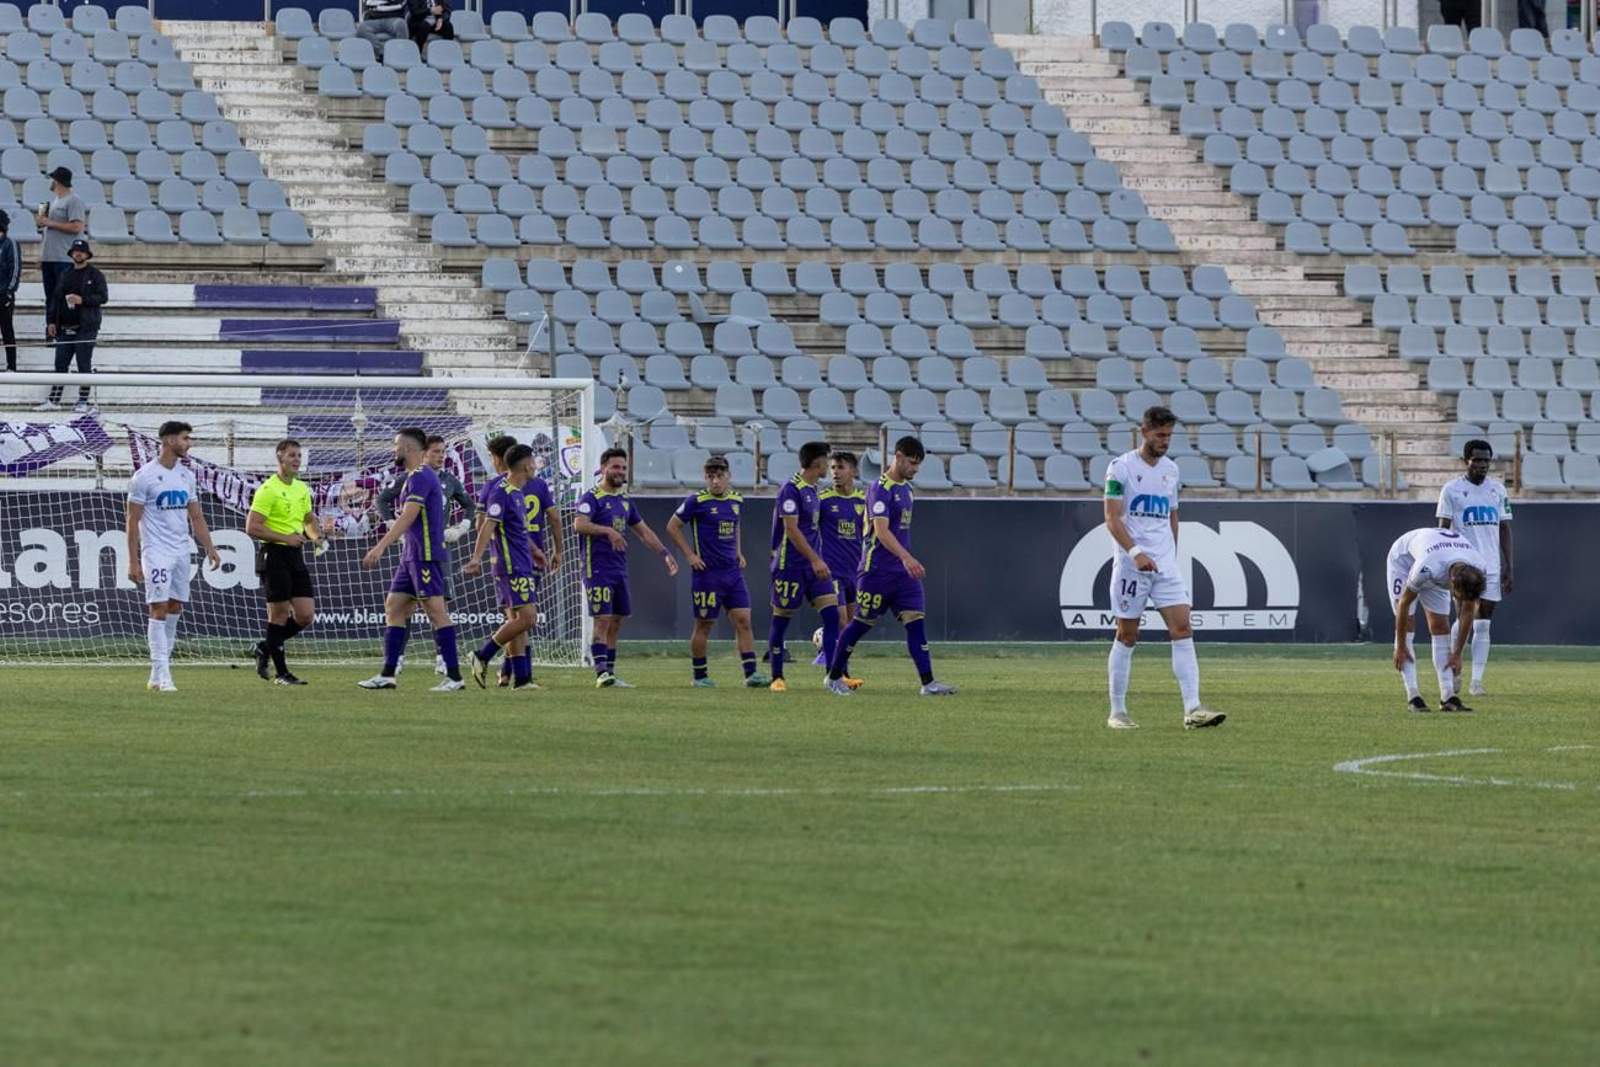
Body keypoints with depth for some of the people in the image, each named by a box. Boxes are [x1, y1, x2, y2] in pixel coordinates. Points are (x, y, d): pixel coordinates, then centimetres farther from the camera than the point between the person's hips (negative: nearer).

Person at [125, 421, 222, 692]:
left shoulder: (186, 476, 11)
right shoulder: (145, 476, -8)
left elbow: (196, 517, 17)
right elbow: (133, 521, -7)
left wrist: (210, 548, 8)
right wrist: (133, 562, -12)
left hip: (181, 551, 7)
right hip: (157, 553, -7)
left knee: (174, 609, 6)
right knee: (159, 609, -11)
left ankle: (157, 676, 12)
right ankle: (162, 674, -12)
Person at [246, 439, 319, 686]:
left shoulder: (302, 489, 13)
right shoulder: (268, 490, -11)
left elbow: (309, 519, 28)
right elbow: (252, 527, -16)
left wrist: (315, 535, 5)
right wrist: (285, 537, -20)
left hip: (296, 555, 7)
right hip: (274, 555, -7)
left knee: (306, 615, 2)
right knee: (279, 614, -3)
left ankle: (265, 647, 21)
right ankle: (280, 673, 4)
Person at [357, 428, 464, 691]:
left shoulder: (420, 477, -14)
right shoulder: (416, 476, 18)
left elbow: (408, 517, -23)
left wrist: (380, 548, -28)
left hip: (426, 557, -10)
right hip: (412, 556, 10)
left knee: (436, 612, -9)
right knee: (394, 607, 8)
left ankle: (454, 676, -9)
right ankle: (388, 674, 8)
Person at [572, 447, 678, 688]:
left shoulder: (624, 500, 17)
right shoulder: (592, 498, -8)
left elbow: (644, 532, 24)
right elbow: (579, 525, -25)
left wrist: (665, 554, 18)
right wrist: (607, 530, -36)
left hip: (619, 570, 8)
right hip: (598, 570, -8)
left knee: (615, 623, 8)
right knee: (603, 621, -13)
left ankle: (610, 674, 13)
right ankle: (601, 673, -17)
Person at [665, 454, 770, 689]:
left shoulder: (736, 501, 9)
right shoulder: (697, 501, -8)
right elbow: (672, 527, -2)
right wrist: (689, 555, -7)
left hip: (732, 571, 5)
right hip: (707, 572, -5)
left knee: (743, 621, -3)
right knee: (704, 625, 2)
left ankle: (751, 674, -4)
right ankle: (700, 676, 13)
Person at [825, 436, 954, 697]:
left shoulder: (906, 488, 13)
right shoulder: (881, 488, -14)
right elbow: (881, 529, -25)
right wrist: (906, 558, -36)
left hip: (903, 572, 7)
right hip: (877, 570, -7)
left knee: (916, 622, -4)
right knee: (862, 623, 2)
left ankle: (928, 683, -9)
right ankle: (834, 676, 18)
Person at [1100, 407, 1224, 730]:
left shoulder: (1170, 470, 14)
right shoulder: (1121, 467, -5)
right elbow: (1112, 518, -12)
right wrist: (1136, 552, -24)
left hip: (1165, 566, 5)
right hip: (1131, 565, -5)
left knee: (1182, 631, -8)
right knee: (1127, 636, 1)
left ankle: (1192, 709, -15)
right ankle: (1117, 712, 10)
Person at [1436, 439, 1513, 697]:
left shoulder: (1497, 489, 12)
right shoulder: (1452, 490, 1)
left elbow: (1505, 529, 14)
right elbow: (1443, 530, -1)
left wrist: (1508, 567, 7)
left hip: (1491, 567, 3)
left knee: (1483, 625, 0)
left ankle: (1477, 681, 0)